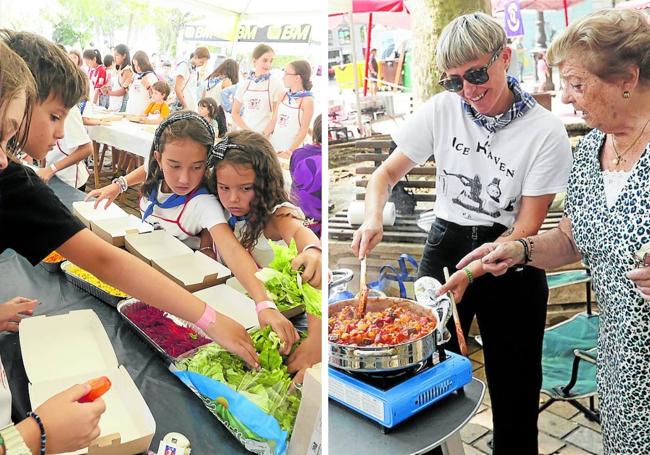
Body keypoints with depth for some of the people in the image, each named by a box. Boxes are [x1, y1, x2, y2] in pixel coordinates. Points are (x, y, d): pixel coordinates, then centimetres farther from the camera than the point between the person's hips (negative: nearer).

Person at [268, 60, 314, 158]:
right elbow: (274, 121, 10)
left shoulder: (307, 101, -9)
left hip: (292, 149, -5)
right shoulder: (283, 96, 7)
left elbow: (303, 131, -11)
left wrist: (290, 151, -17)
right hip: (273, 145, 5)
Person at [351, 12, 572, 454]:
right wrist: (374, 218, -20)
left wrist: (469, 273, -23)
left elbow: (527, 226, -12)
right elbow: (386, 174, 0)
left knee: (513, 385, 10)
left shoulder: (546, 131, -13)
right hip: (445, 247, 2)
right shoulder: (441, 110, -6)